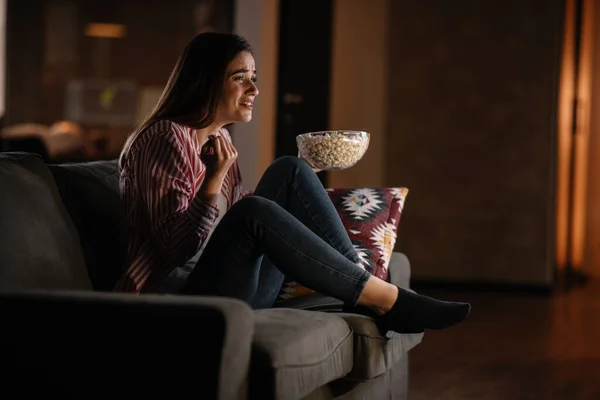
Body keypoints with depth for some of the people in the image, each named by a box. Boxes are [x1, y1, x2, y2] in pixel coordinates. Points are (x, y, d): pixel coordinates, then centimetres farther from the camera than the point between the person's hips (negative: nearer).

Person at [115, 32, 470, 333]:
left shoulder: (218, 139, 15)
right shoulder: (165, 139, -12)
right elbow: (177, 247, -18)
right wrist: (215, 178, -24)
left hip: (231, 294, 9)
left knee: (291, 171, -2)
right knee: (254, 212, -32)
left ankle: (367, 294, -12)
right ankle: (383, 299, -23)